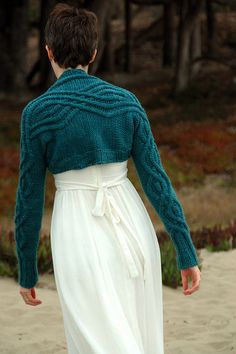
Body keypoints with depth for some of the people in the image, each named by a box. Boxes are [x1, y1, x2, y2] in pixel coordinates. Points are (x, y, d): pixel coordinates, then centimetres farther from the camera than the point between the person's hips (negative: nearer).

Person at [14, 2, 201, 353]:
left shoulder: (37, 112, -8)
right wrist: (187, 253, 1)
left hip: (80, 236, -3)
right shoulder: (126, 100, -1)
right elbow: (156, 179, -2)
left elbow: (29, 198, -3)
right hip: (132, 230, 4)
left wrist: (27, 271, 8)